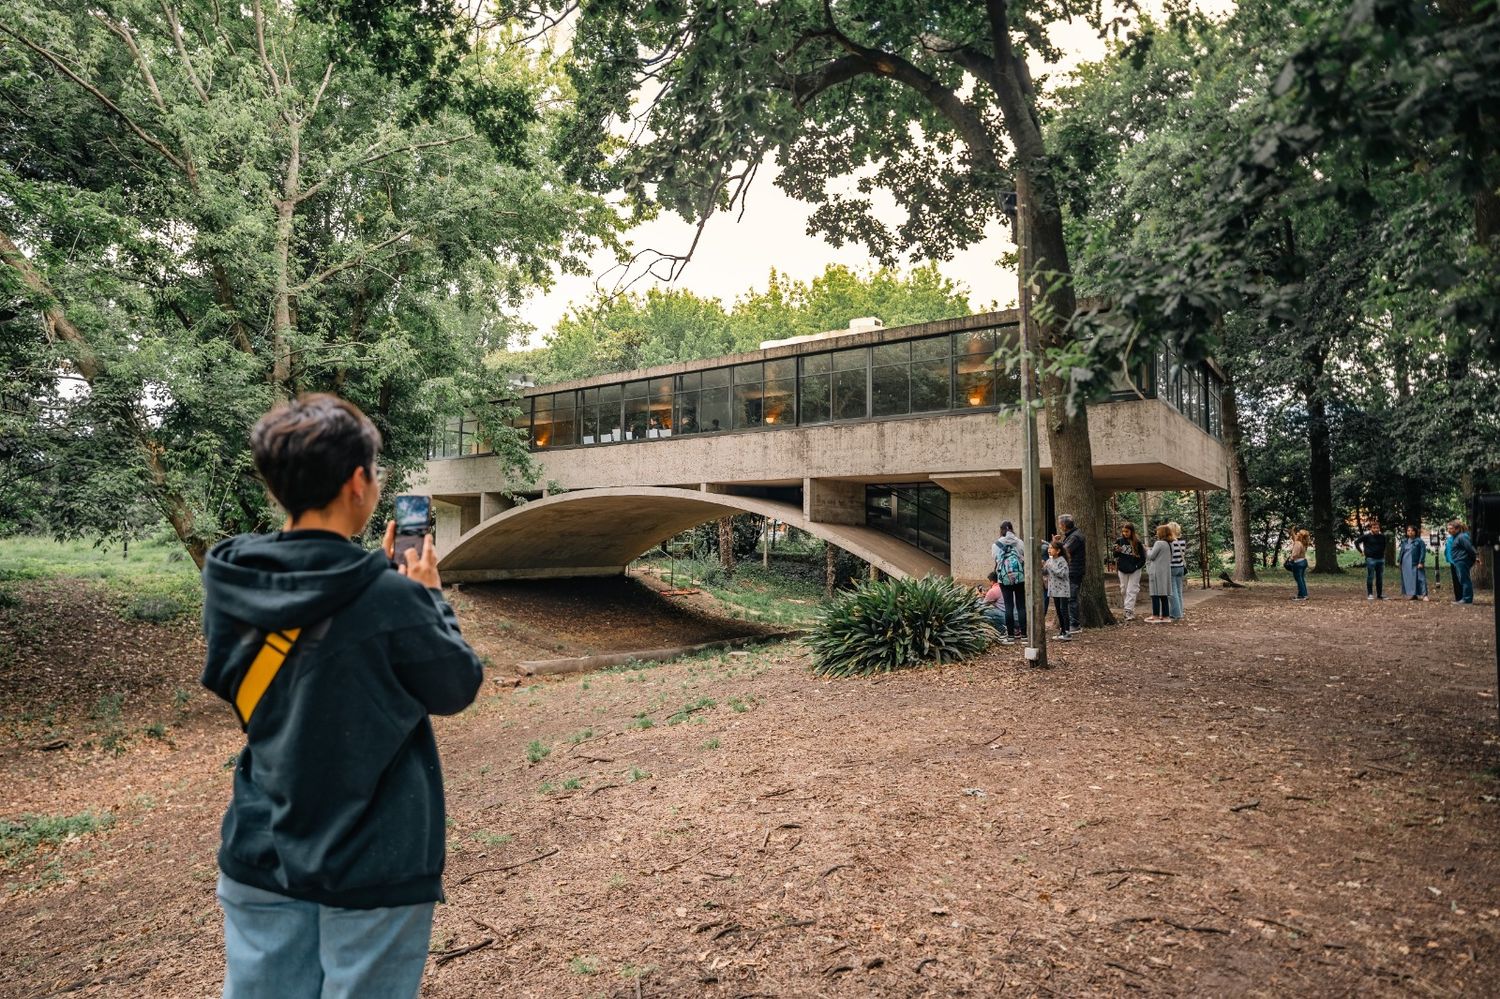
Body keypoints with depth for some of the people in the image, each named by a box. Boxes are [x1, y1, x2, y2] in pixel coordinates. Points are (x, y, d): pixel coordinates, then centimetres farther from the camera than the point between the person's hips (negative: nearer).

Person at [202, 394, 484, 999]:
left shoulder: (227, 583, -8)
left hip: (260, 856, 5)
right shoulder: (391, 601, -24)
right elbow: (457, 688, -8)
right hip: (372, 869, -5)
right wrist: (426, 595, 3)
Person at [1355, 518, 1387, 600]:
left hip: (1380, 559, 5)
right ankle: (1370, 594, 4)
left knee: (1380, 578, 9)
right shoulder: (1366, 536, -7)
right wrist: (1361, 551, -2)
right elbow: (1356, 542, -1)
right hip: (1370, 559, -4)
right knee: (1370, 577, -2)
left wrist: (1382, 553, 16)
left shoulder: (1382, 537, 6)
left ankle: (1380, 594, 17)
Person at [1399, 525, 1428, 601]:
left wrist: (1421, 562, -14)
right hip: (1406, 565, 6)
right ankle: (1411, 594, 14)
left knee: (1420, 579, -9)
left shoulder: (1419, 541, -4)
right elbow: (1401, 552, 18)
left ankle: (1424, 594, -8)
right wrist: (1400, 562, 14)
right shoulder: (1404, 541, 12)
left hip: (1415, 564, -6)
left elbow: (1423, 552, -7)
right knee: (1408, 579, 7)